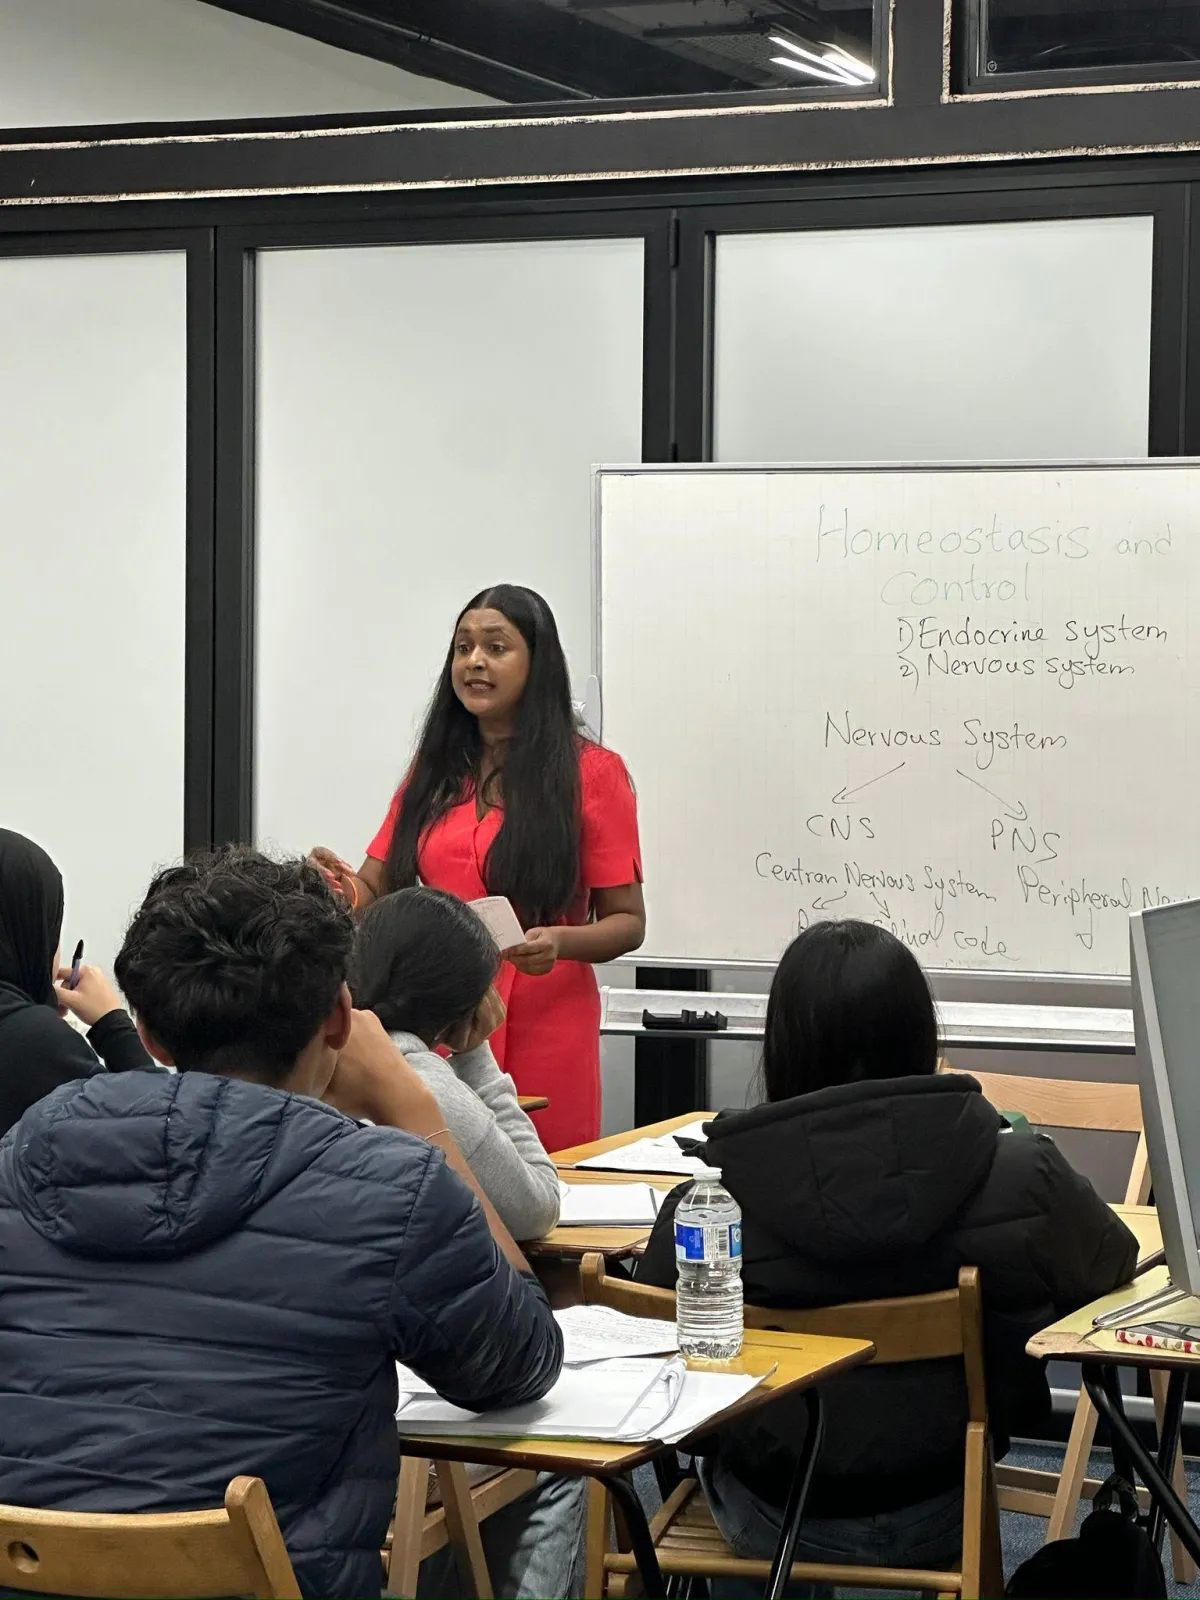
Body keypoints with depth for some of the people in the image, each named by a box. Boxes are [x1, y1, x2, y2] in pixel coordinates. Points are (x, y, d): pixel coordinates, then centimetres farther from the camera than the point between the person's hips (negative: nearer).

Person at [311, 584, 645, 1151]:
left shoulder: (591, 773, 0)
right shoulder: (434, 770, 12)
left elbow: (627, 922, 0)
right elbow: (379, 889, 11)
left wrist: (562, 942, -19)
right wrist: (348, 890, -12)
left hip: (542, 1036, -3)